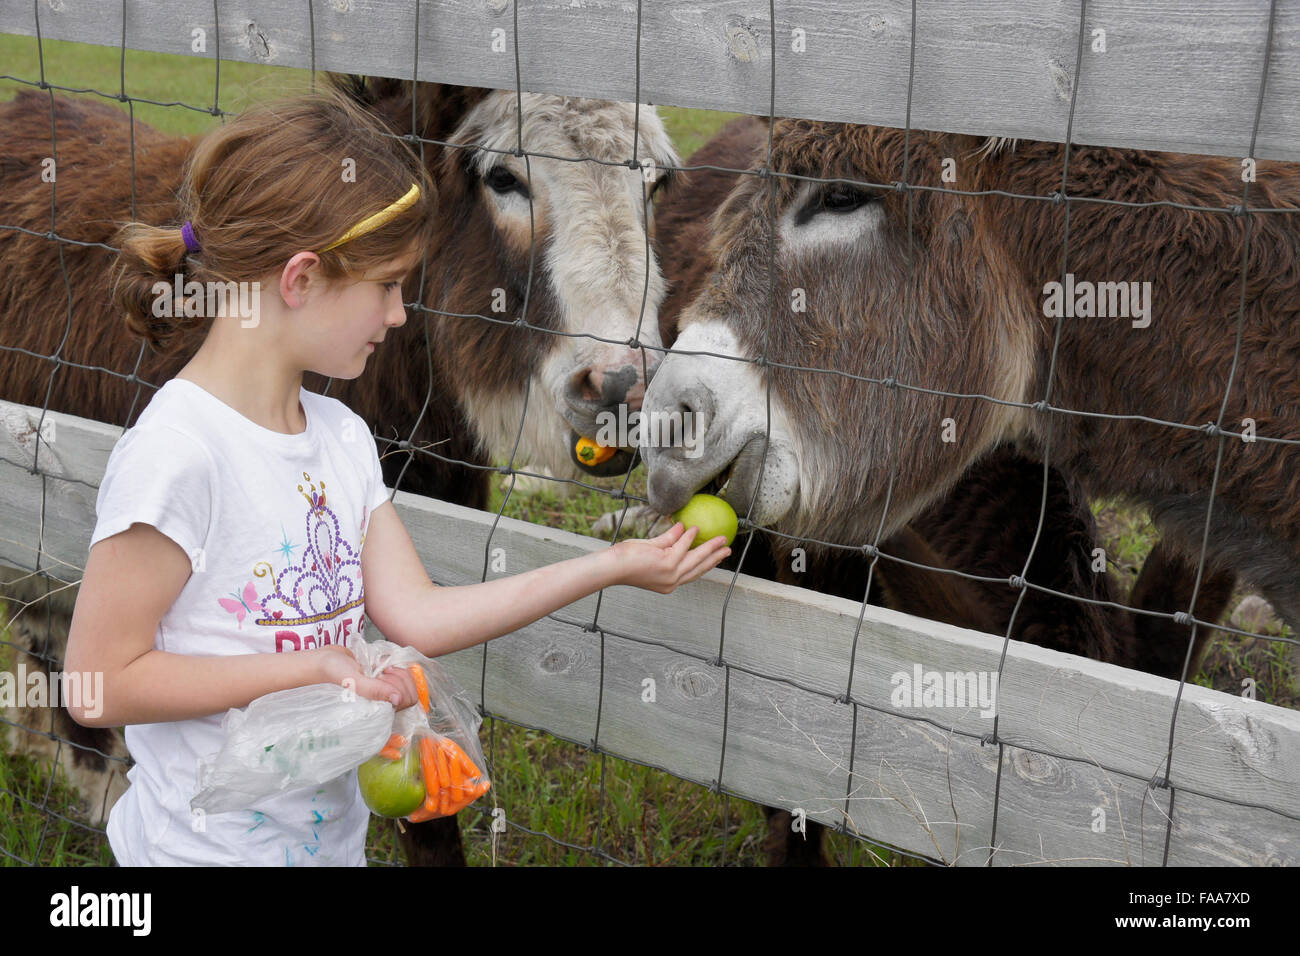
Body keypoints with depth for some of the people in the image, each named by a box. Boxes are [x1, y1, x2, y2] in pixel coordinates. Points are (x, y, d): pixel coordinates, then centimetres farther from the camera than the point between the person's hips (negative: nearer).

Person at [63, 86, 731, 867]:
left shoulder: (342, 435, 2)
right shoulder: (177, 451, -23)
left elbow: (417, 616, -1)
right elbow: (101, 683, -21)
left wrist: (610, 567, -2)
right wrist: (311, 669, -22)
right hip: (210, 845, -7)